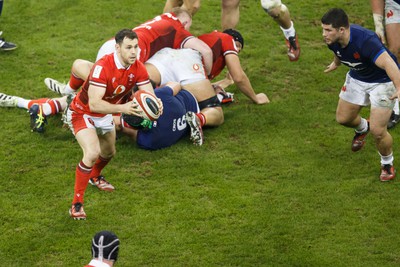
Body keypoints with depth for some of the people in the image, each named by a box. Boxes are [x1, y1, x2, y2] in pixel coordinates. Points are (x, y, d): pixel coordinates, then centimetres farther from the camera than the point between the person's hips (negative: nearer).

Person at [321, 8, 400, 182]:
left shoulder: (365, 40, -40)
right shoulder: (333, 41, -16)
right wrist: (336, 63, 32)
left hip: (382, 81, -7)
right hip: (356, 78, 7)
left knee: (377, 131, -11)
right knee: (343, 118, 15)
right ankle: (362, 128, 52)